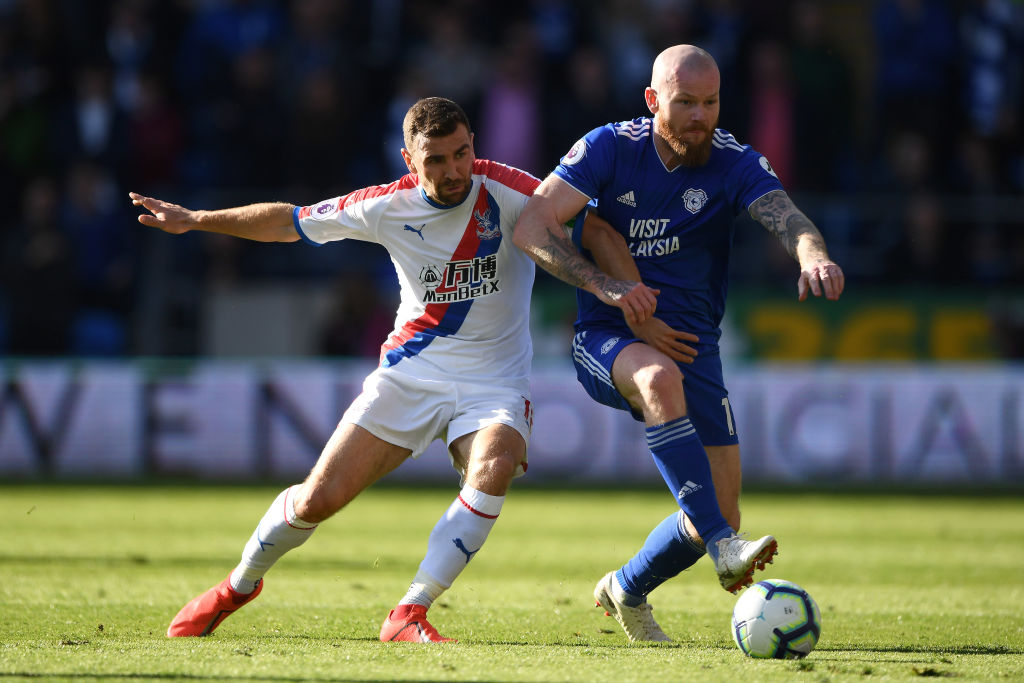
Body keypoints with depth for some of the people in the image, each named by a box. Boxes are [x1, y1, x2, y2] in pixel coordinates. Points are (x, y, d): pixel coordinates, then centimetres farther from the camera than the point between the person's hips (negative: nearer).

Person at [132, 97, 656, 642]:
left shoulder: (504, 190, -14)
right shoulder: (389, 207, -7)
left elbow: (586, 225, -16)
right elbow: (291, 222, 7)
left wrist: (613, 287, -35)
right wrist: (194, 220, 9)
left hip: (493, 382, -1)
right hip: (410, 371, 2)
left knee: (494, 468, -33)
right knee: (317, 499, -3)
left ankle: (408, 616, -26)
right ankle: (239, 586, 27)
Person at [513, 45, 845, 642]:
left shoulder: (735, 164, -5)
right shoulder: (610, 148, -7)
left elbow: (783, 213, -25)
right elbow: (532, 225, -13)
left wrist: (812, 254, -50)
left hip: (693, 346, 3)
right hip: (607, 339, -3)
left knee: (721, 514, -1)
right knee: (660, 378, -39)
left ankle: (627, 591, 30)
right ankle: (724, 548, -44)